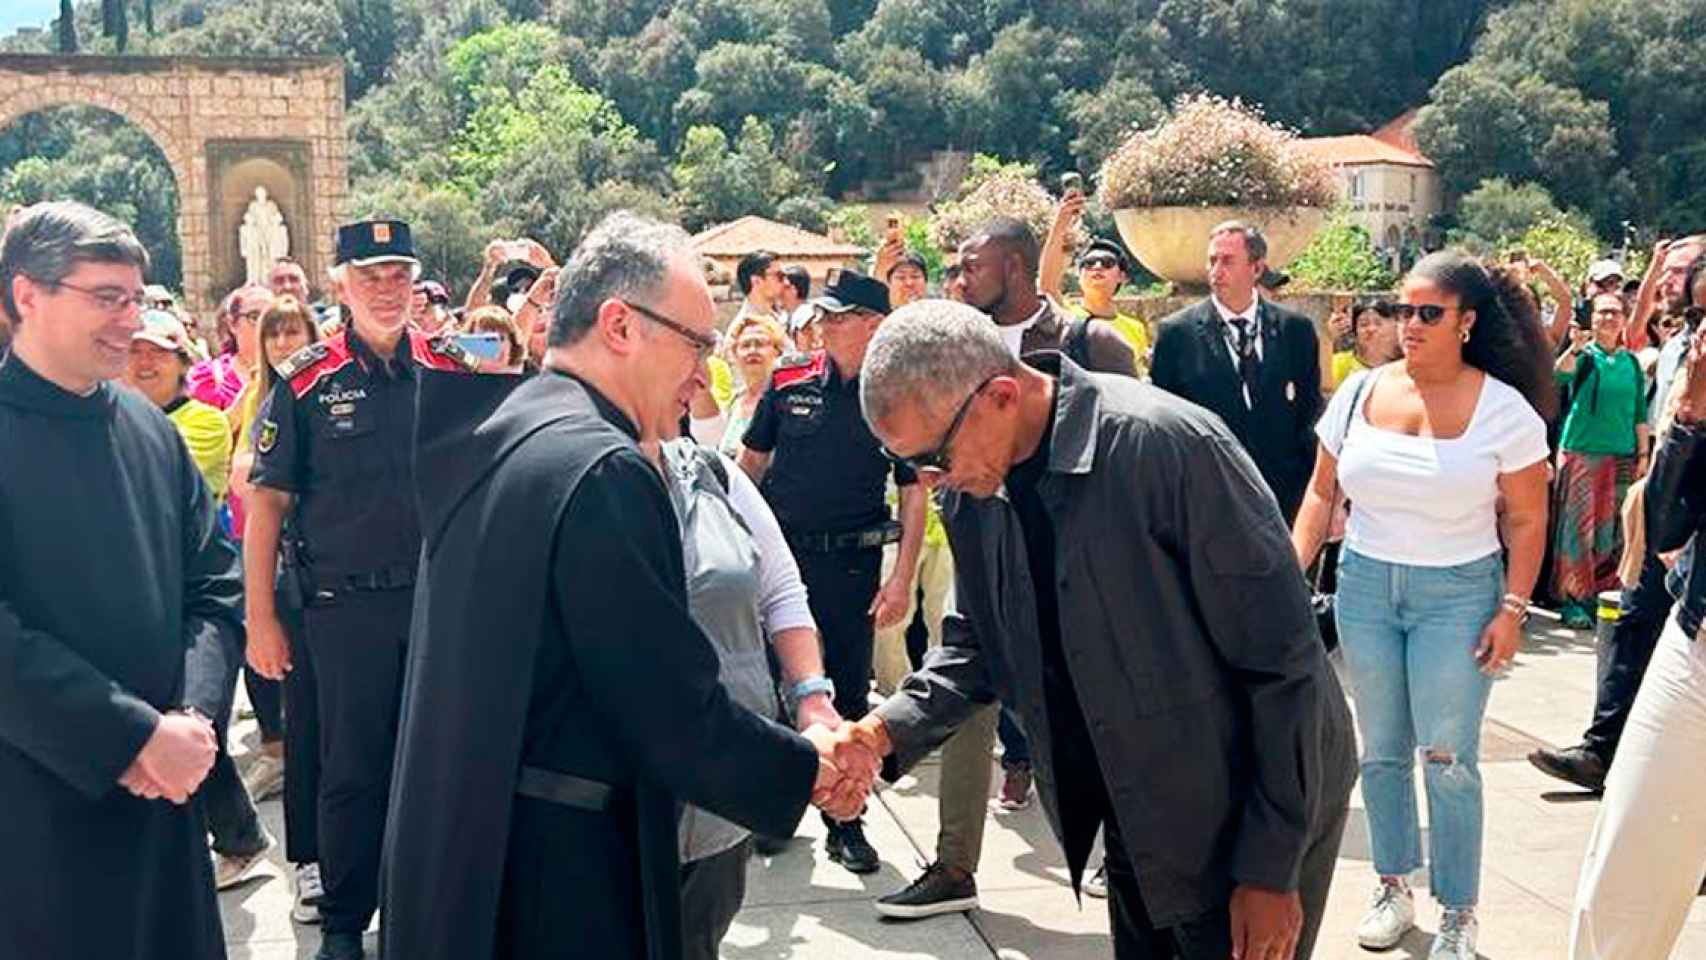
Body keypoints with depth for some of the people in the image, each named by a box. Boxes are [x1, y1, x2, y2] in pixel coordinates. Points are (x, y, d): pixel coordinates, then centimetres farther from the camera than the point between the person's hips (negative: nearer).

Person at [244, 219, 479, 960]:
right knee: (354, 769, 7)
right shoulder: (306, 382, -3)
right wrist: (260, 618, -6)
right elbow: (266, 502, -2)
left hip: (442, 596, 2)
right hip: (347, 606, -2)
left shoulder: (450, 370, 3)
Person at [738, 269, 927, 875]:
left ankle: (845, 819, 19)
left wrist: (902, 579, -9)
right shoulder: (789, 380, 1)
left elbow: (913, 494, -2)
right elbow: (750, 462, 10)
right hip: (778, 550, 2)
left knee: (850, 690, 6)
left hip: (852, 560, -1)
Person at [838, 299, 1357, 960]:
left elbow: (1282, 659, -21)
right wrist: (890, 730, -12)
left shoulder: (1169, 444, -26)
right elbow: (977, 643, 7)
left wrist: (1269, 871, -17)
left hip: (1246, 818, -6)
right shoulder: (973, 489, -5)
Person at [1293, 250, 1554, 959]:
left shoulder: (1503, 409, -9)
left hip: (1458, 593, -3)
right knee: (1381, 750, 11)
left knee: (1448, 758, -2)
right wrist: (1293, 571, -1)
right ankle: (1393, 888, 27)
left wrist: (1513, 610, -9)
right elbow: (1321, 493, 7)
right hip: (1365, 584, 3)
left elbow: (1525, 520, -4)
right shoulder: (1360, 392, -1)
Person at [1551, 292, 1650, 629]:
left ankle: (1604, 595, 18)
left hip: (1621, 456, 4)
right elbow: (1561, 375, -24)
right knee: (1578, 526, -4)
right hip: (1581, 451, -4)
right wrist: (1576, 347, -41)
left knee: (1612, 529, 7)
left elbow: (1639, 414, 13)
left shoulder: (1631, 362, 11)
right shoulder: (1583, 355, -1)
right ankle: (1573, 600, 2)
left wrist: (1643, 454, 8)